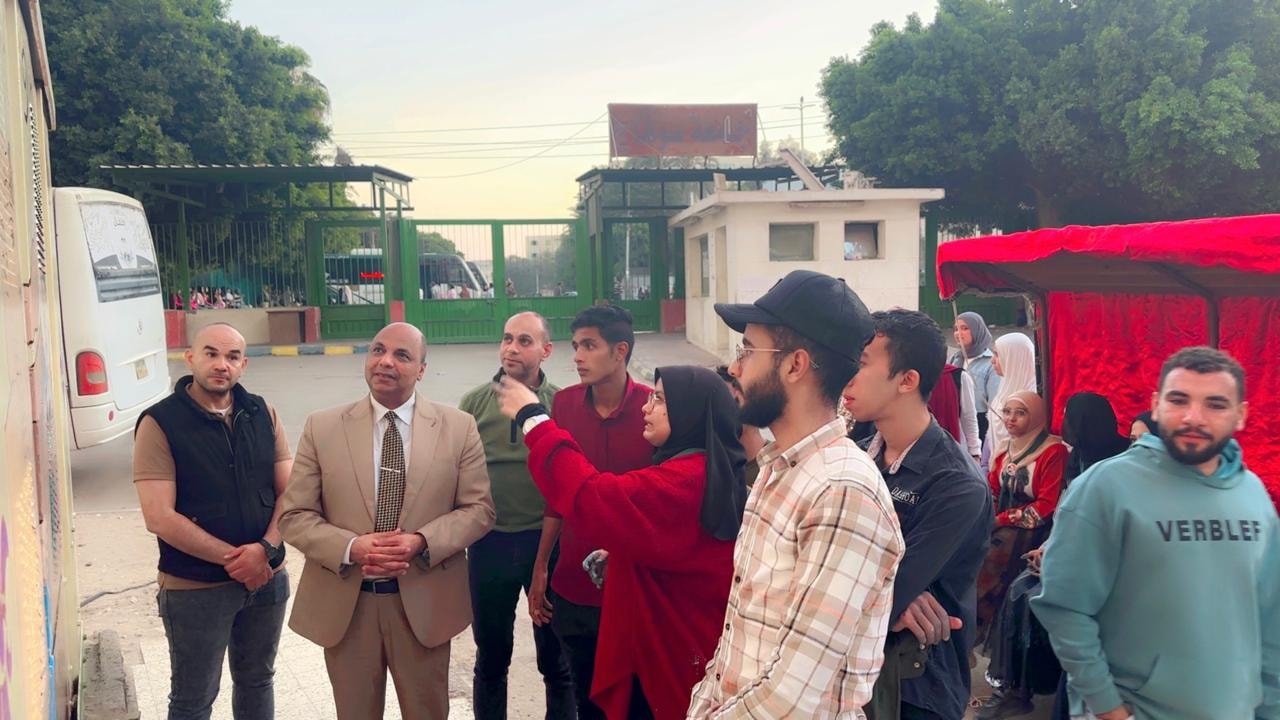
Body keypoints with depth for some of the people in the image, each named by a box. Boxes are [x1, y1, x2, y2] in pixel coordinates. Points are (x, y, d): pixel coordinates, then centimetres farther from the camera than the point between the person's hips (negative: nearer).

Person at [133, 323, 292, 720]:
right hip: (195, 588, -4)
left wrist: (265, 549, -16)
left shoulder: (262, 414, 1)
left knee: (257, 681, 20)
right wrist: (231, 558, -16)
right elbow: (160, 519, -17)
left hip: (266, 578, 4)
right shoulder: (160, 423, -11)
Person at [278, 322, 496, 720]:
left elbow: (479, 508, -2)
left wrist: (422, 542, -19)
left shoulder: (458, 427, -2)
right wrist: (351, 547, -19)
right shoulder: (322, 427, -2)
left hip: (424, 601, 0)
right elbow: (295, 515, -2)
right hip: (344, 603, 1)